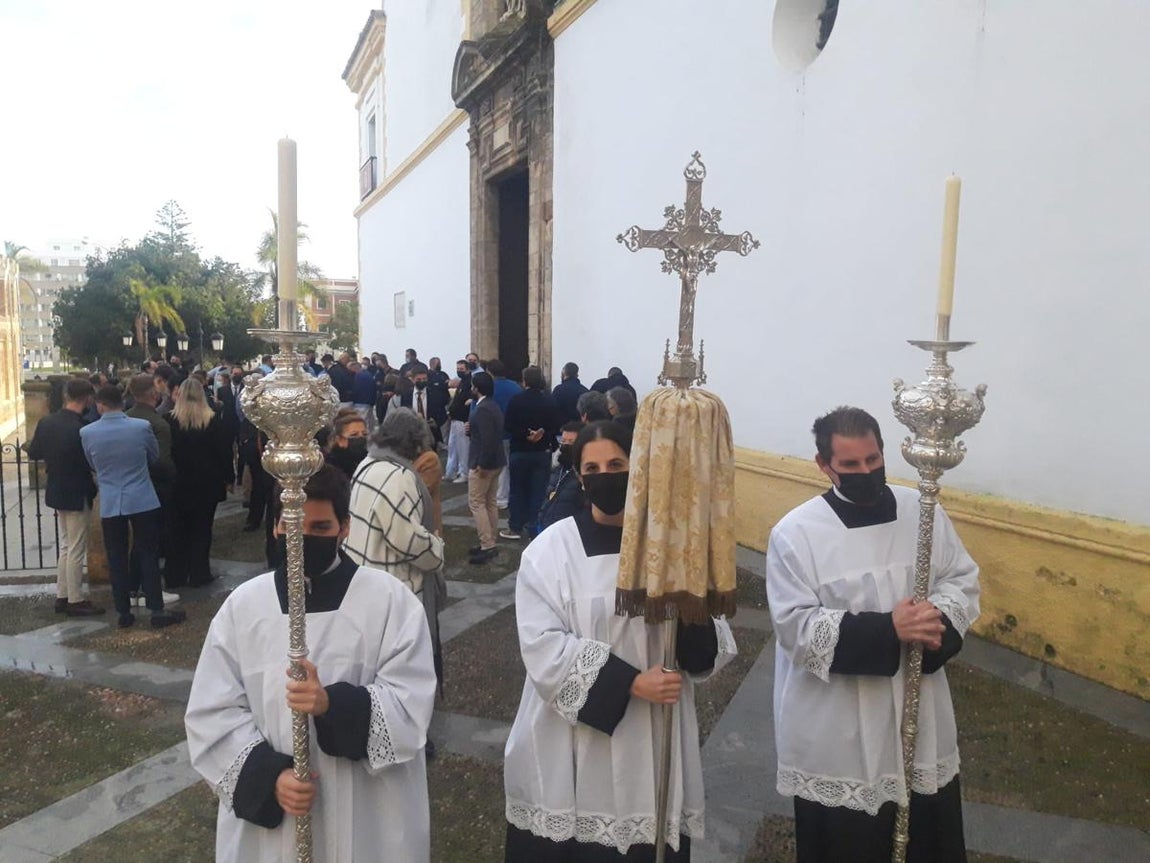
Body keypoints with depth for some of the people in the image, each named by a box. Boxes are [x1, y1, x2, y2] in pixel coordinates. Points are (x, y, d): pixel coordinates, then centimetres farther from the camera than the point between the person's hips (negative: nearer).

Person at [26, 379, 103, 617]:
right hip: (76, 495, -8)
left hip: (57, 492, 8)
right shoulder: (80, 429, -24)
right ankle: (75, 601, 12)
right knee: (76, 550, 3)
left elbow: (33, 454, 10)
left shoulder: (46, 422, -1)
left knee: (66, 546, 19)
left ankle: (62, 597, 26)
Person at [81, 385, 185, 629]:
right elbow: (155, 455, 5)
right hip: (142, 500, -1)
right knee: (148, 555, 6)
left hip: (109, 504, 1)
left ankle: (123, 613, 17)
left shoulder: (87, 433, -7)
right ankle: (157, 610, 9)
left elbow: (92, 465, 10)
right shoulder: (142, 426, -12)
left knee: (116, 559, 10)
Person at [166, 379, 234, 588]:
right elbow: (224, 451, -6)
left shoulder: (170, 420, -7)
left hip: (178, 484, 1)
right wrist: (228, 477, 3)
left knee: (178, 529, 12)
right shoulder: (214, 421, -9)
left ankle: (176, 574, 18)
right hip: (206, 484, -1)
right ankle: (198, 574, 9)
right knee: (201, 528, 7)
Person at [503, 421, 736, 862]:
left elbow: (713, 649, 2)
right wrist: (631, 682, -20)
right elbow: (543, 646, -15)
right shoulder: (550, 549, -7)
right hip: (569, 745, -1)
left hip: (650, 740, 2)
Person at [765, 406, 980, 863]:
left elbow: (963, 581, 6)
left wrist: (938, 615, -17)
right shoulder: (795, 533, -15)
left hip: (919, 713, 4)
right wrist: (887, 629, -26)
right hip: (837, 731, -4)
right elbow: (798, 627, -18)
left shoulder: (923, 512, -2)